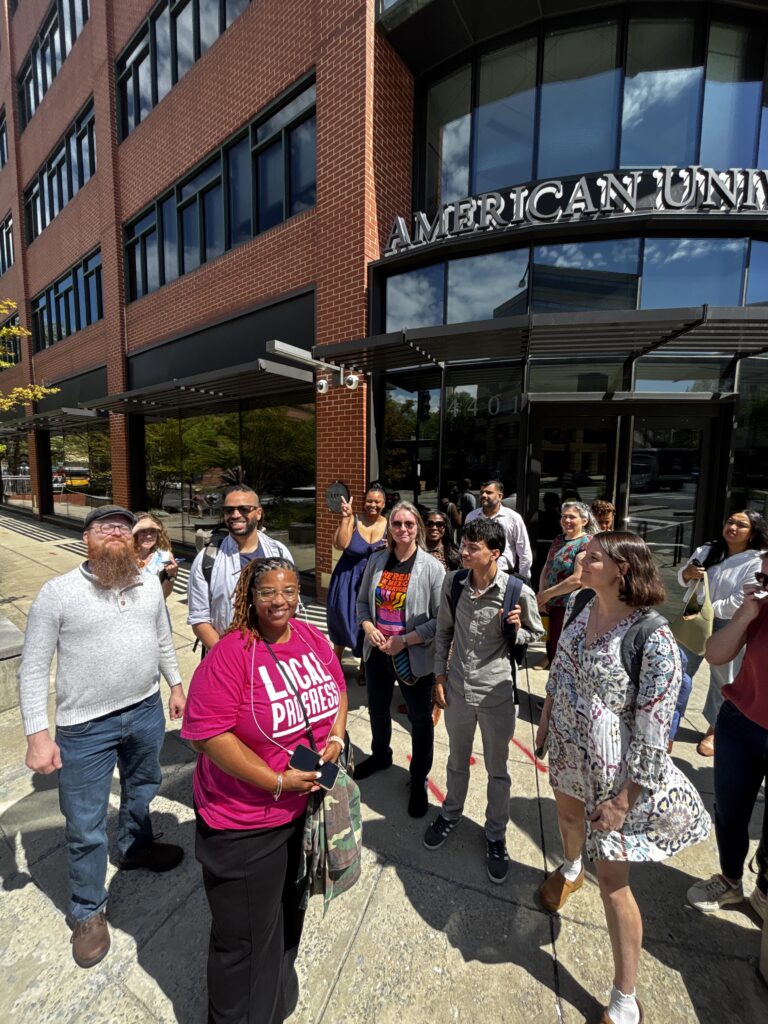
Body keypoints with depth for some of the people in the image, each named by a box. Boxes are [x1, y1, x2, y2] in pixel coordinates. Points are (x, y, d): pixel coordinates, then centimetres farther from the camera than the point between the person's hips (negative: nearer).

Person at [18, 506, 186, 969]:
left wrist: (176, 684, 13)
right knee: (86, 827, 11)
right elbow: (34, 669, -11)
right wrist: (38, 734, -13)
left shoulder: (149, 584, -3)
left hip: (147, 711, 4)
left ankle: (136, 847, 56)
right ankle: (88, 911, 38)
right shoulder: (58, 592, -15)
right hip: (86, 726, -4)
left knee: (142, 788, 27)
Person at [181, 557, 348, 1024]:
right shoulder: (230, 654, -24)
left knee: (289, 910, 30)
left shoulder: (313, 638, -6)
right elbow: (208, 733, -25)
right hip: (245, 822, -6)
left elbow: (338, 690, 7)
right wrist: (278, 782, -23)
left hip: (308, 807, 7)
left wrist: (336, 736, -10)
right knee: (245, 937, 15)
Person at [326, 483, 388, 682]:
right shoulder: (353, 520, -9)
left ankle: (364, 667, 35)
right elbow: (340, 544, -23)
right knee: (343, 621, 12)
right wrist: (345, 517, -26)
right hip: (348, 580, -1)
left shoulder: (388, 525, -4)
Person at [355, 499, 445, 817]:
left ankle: (419, 780, 40)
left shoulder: (431, 567, -15)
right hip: (377, 650, 5)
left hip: (414, 656, -4)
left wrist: (404, 640, -20)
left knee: (420, 719, 15)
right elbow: (362, 601, 7)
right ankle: (380, 756, 55)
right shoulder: (376, 560, -2)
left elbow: (440, 620, -15)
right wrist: (368, 627, -10)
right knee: (377, 709, 26)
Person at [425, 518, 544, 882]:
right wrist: (439, 676, 3)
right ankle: (451, 813, 53)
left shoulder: (517, 592, -20)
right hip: (457, 688, 3)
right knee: (457, 760, 26)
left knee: (497, 770, 19)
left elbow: (536, 637, -2)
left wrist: (517, 630, -24)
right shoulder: (452, 582, -10)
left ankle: (495, 835, 45)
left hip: (496, 692, -3)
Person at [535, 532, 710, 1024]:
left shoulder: (653, 637, -28)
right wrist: (546, 716, 13)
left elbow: (653, 728, -22)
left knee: (613, 879, 9)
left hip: (612, 766, -6)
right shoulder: (581, 604, -7)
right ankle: (572, 868, 66)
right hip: (566, 748, 6)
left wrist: (624, 799, -16)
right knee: (568, 816, 32)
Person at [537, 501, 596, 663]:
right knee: (552, 647, 19)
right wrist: (541, 594, -5)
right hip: (553, 606, 7)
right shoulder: (558, 539, 8)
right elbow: (546, 568, 10)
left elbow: (578, 579, -23)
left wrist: (547, 594, -16)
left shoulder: (586, 543, -15)